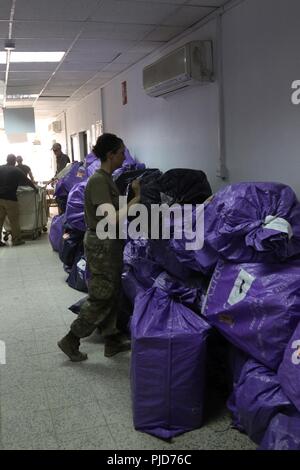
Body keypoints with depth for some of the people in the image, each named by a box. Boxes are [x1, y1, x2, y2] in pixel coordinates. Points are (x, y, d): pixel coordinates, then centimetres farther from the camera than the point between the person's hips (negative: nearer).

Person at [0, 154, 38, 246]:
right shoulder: (15, 170, -5)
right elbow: (27, 181, 0)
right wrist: (35, 188, 15)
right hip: (10, 198, -5)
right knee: (14, 220, 3)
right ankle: (16, 239, 8)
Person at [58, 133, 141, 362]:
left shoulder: (107, 179, 10)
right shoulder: (98, 181, -20)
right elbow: (112, 219, -25)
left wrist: (133, 196, 2)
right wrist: (136, 198, -20)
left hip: (110, 244, 10)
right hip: (102, 245, -10)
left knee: (112, 294, 17)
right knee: (101, 299, 1)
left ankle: (112, 341, 29)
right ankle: (71, 340, 15)